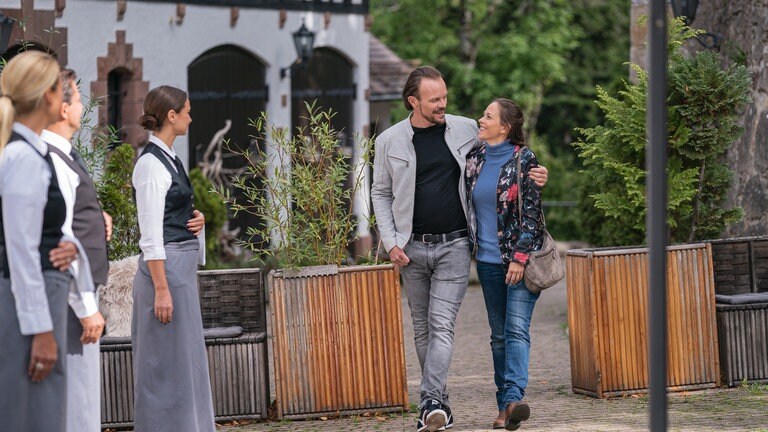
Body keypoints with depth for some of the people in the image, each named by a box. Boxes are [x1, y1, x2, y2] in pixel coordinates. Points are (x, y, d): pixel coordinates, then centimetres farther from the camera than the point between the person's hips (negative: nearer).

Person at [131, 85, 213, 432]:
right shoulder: (152, 165, -16)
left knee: (188, 360, 14)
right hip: (166, 269, -10)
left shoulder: (168, 159, 12)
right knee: (168, 362, -5)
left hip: (182, 268, 10)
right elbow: (151, 236, -19)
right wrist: (162, 289, -22)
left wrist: (194, 219, 4)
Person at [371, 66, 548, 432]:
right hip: (412, 248, 1)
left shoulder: (466, 130, 2)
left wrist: (529, 175, -3)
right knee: (422, 328, 7)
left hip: (454, 245, -1)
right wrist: (391, 243, 0)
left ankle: (430, 401, -20)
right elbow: (381, 194, 10)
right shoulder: (389, 141, 1)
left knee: (441, 323, -12)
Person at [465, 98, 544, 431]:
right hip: (488, 260, 5)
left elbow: (531, 212, -9)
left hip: (520, 258, -5)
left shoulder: (524, 160, -6)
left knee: (516, 328, -16)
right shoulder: (474, 160, 9)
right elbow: (464, 205, 19)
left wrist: (520, 257, -15)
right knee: (499, 334, 7)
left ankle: (513, 397, -28)